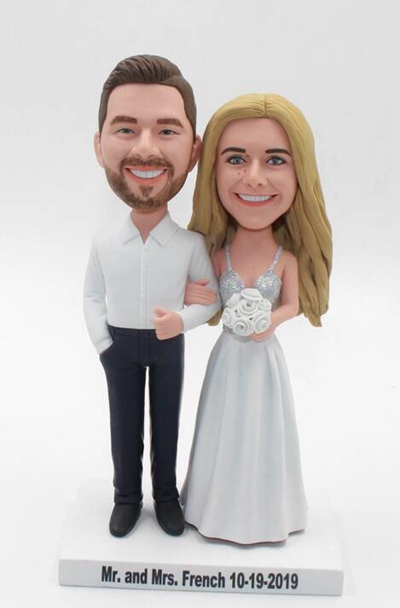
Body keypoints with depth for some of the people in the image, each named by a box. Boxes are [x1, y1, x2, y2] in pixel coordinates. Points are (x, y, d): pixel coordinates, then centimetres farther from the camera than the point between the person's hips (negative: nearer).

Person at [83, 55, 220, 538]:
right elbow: (92, 297, 1)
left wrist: (183, 320, -24)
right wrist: (103, 344, -8)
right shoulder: (103, 243, -12)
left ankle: (166, 495, 36)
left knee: (166, 424, 14)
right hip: (119, 345, 1)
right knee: (125, 426, 15)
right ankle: (127, 496, 35)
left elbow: (212, 298, -6)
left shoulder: (192, 243, -17)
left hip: (169, 345, -1)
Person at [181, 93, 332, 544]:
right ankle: (222, 504, 36)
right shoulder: (216, 254, -13)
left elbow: (292, 305, -4)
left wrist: (271, 322, -21)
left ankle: (260, 507, 37)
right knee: (226, 431, 14)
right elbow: (209, 303, 1)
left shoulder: (287, 260, -15)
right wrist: (190, 298, -18)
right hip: (228, 356, 1)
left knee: (261, 431, 15)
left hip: (265, 357, 0)